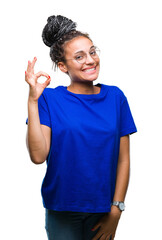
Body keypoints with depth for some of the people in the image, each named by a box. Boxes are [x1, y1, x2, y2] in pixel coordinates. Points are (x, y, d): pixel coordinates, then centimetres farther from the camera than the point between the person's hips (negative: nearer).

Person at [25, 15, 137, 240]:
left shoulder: (115, 97, -1)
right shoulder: (50, 98, -8)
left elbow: (123, 158, 0)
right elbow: (38, 156, -18)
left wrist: (116, 209, -3)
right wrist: (33, 100, -21)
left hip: (103, 209, 2)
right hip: (63, 210, -2)